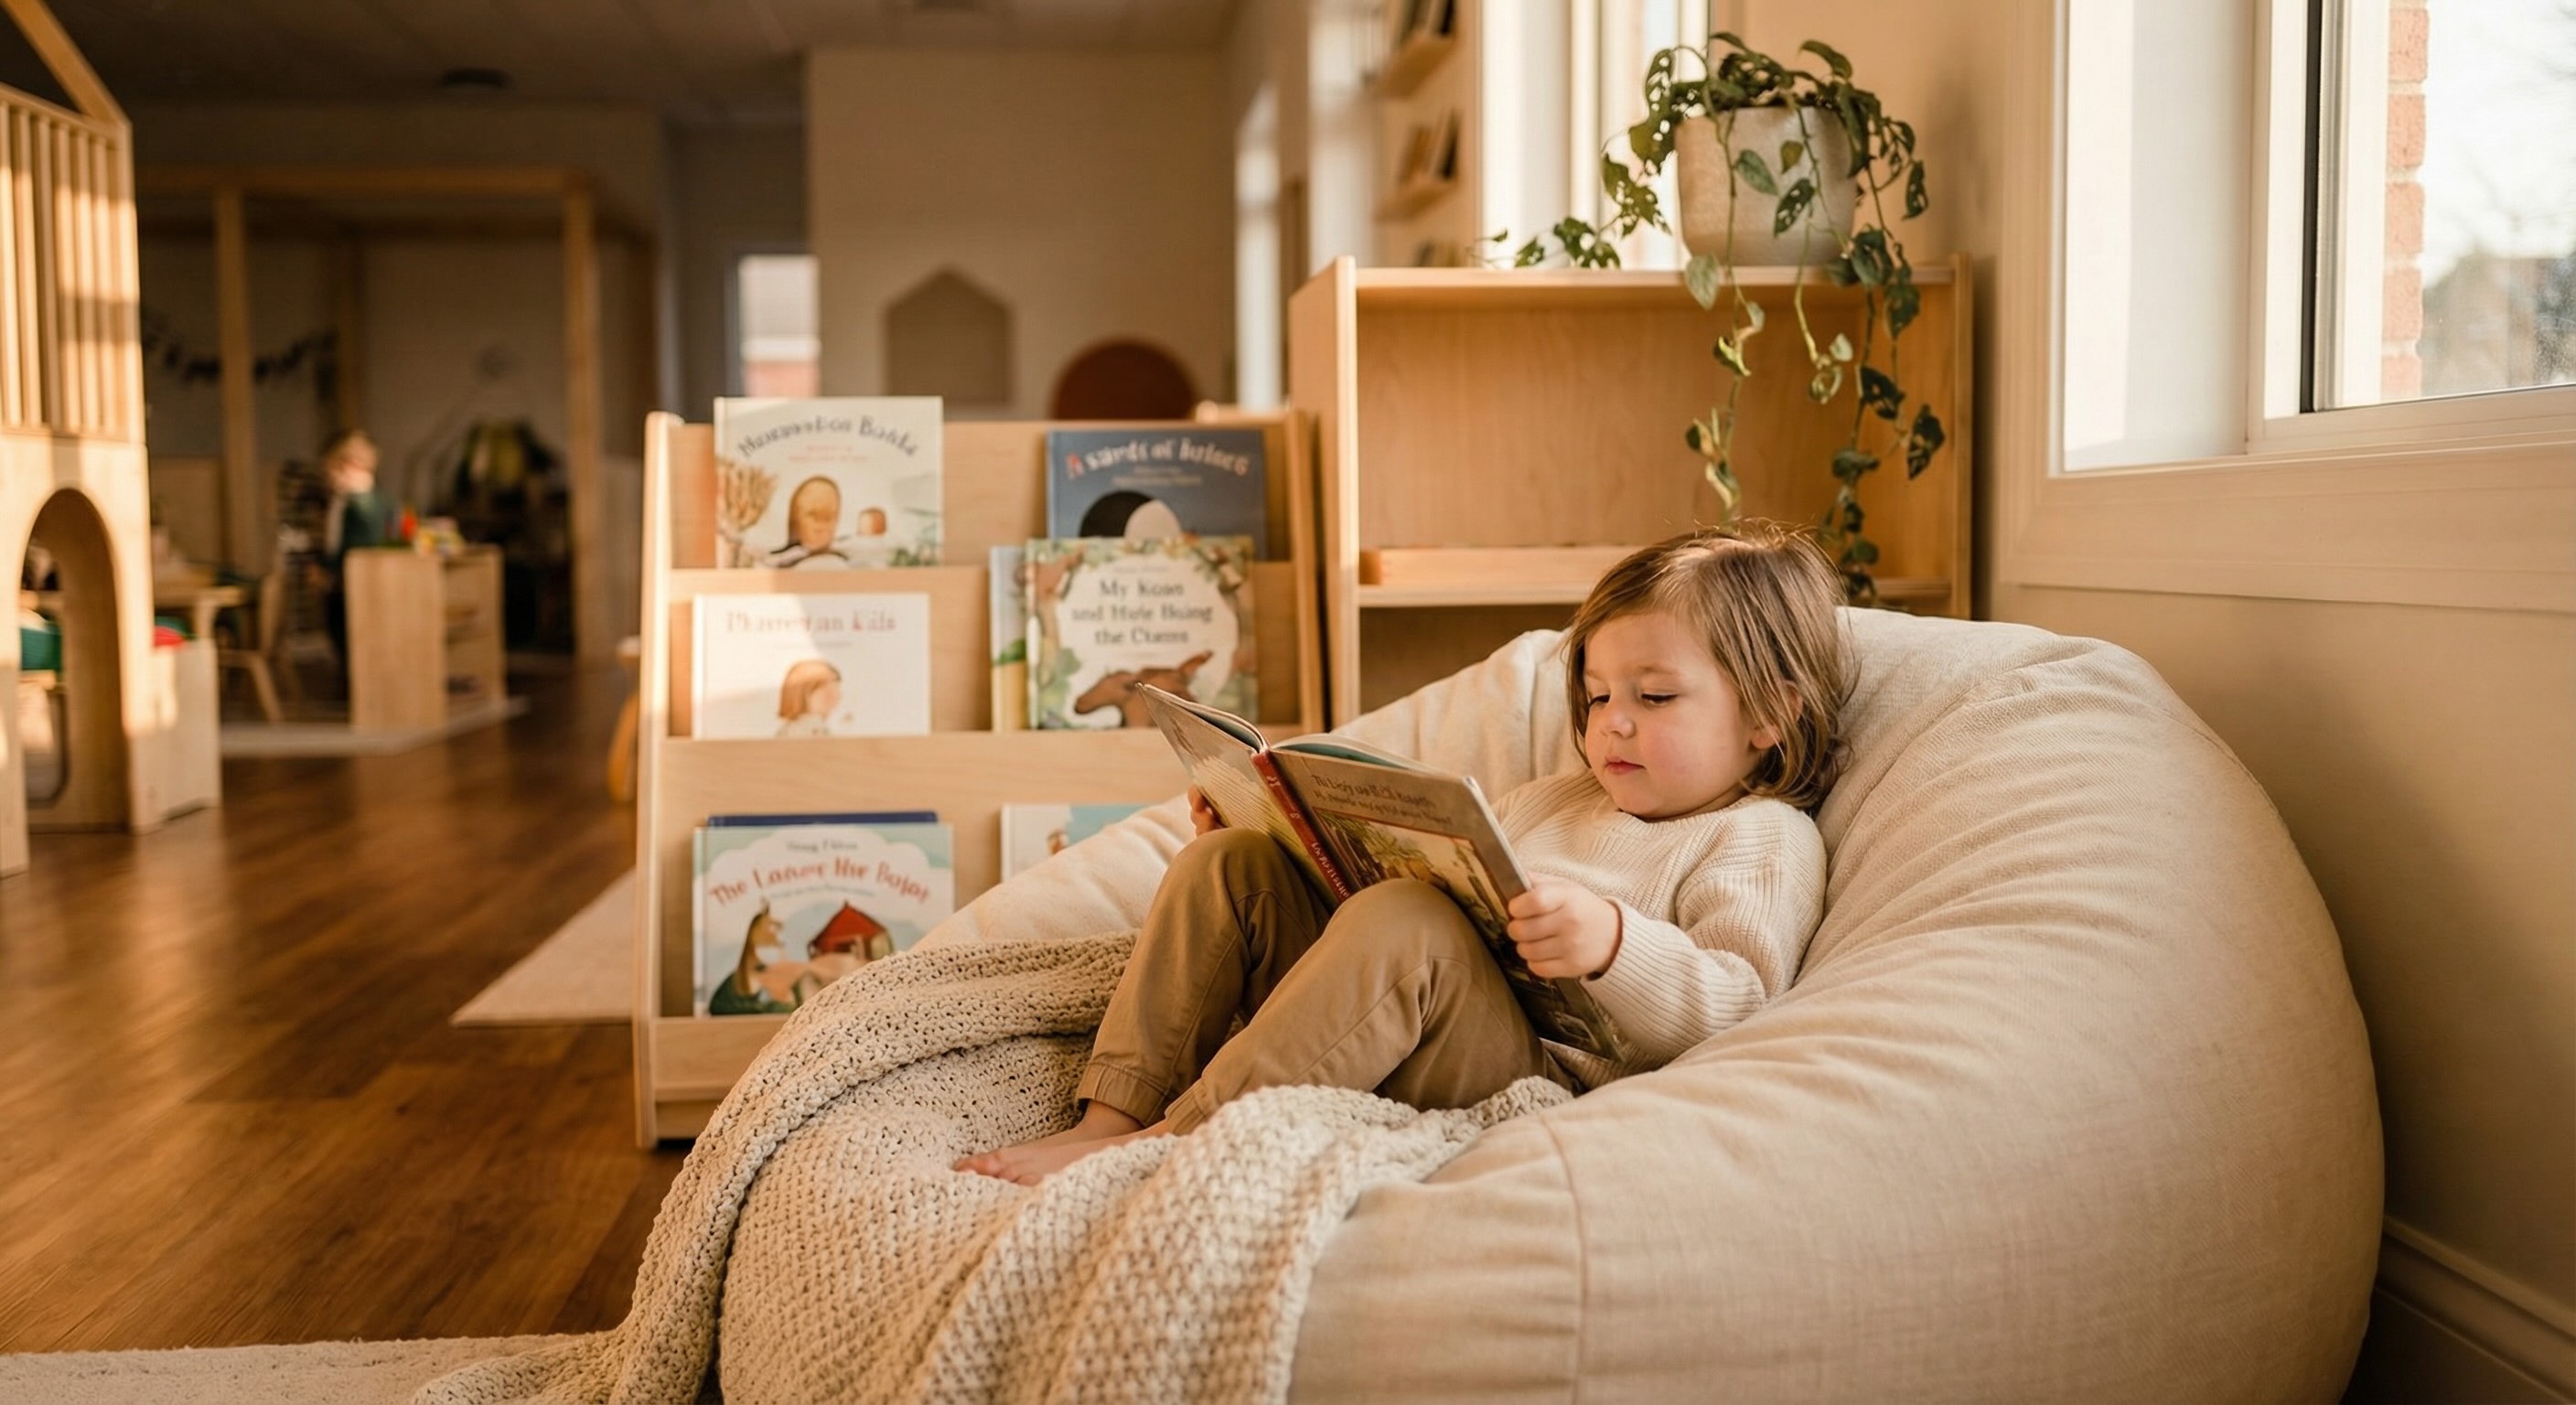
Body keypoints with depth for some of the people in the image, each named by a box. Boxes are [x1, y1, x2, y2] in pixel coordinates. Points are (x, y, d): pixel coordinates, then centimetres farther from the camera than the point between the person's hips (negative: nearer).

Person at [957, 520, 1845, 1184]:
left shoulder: (1766, 841, 4)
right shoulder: (1555, 801, 28)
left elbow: (1734, 1008, -12)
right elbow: (1428, 863, 32)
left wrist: (1612, 945, -30)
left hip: (1538, 1075, -8)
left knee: (1402, 925, -36)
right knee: (1231, 866, 2)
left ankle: (1166, 1142, -32)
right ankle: (1114, 1108, -12)